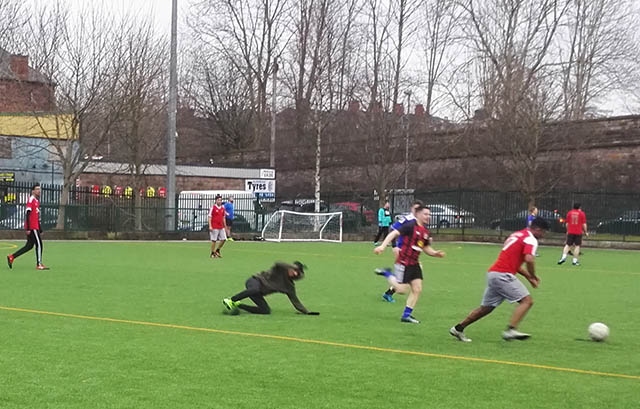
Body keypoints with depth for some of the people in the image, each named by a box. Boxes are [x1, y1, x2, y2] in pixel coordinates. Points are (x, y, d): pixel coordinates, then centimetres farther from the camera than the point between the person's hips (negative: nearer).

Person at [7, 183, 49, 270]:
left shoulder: (37, 201, 19)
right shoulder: (31, 200, -10)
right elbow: (27, 214, -17)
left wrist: (40, 230, 24)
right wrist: (28, 228, -22)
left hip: (35, 227, 9)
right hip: (32, 227, -9)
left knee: (29, 245, 10)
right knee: (39, 244, -5)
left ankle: (11, 257, 13)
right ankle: (39, 264, 1)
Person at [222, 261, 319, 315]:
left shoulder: (290, 287, 9)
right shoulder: (280, 270, -4)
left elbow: (295, 301, 10)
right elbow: (278, 264, -28)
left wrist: (307, 312, 1)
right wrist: (293, 267, -30)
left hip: (259, 292, 6)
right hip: (254, 281, -6)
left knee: (266, 311, -17)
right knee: (256, 289, -42)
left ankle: (238, 305, -6)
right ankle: (230, 300, -33)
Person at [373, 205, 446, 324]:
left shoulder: (426, 232, 9)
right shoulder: (410, 226, -14)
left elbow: (426, 248, 21)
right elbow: (394, 233, -18)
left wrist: (435, 253, 3)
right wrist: (382, 246, -28)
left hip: (414, 264, 8)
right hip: (403, 262, -8)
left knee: (417, 289, 3)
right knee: (401, 290, -7)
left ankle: (406, 315, 12)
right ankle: (387, 274, 17)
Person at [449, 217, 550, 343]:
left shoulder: (517, 235, 23)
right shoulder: (531, 239, -6)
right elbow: (529, 259, -22)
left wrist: (529, 276, 22)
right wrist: (532, 277, -6)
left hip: (493, 273, 9)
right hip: (503, 275, -9)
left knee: (486, 308, 18)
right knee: (527, 300, -9)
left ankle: (458, 328, 23)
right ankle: (511, 330, -22)